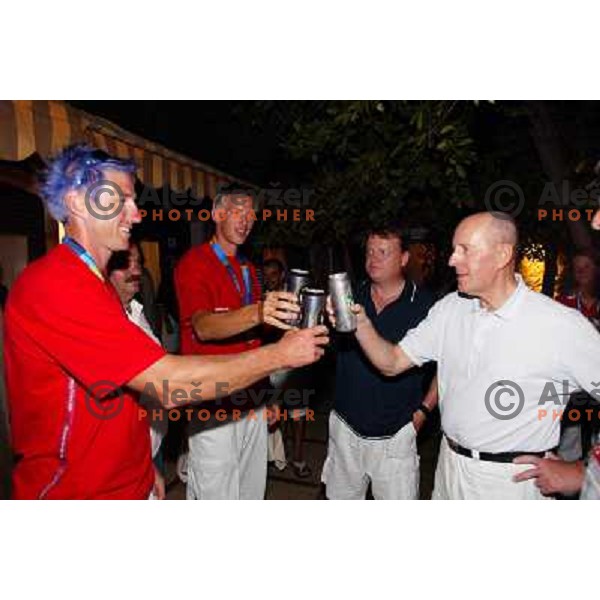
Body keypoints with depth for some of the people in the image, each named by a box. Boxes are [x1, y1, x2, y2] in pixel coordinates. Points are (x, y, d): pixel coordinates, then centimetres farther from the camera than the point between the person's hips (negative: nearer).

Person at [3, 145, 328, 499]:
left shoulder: (98, 283, 10)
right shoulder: (52, 284, -23)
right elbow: (169, 383, -30)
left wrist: (143, 466, 7)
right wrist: (280, 355, -22)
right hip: (73, 492, -8)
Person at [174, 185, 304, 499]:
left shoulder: (247, 267, 17)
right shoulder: (194, 262, -9)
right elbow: (202, 327, -26)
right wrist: (257, 312, -43)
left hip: (252, 399, 7)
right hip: (213, 402, -7)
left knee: (252, 490, 17)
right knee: (216, 493, 2)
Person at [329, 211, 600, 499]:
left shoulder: (563, 325, -19)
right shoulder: (449, 308, -3)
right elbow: (392, 363, -3)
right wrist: (361, 323, -20)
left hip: (510, 479, -5)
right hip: (449, 464, 5)